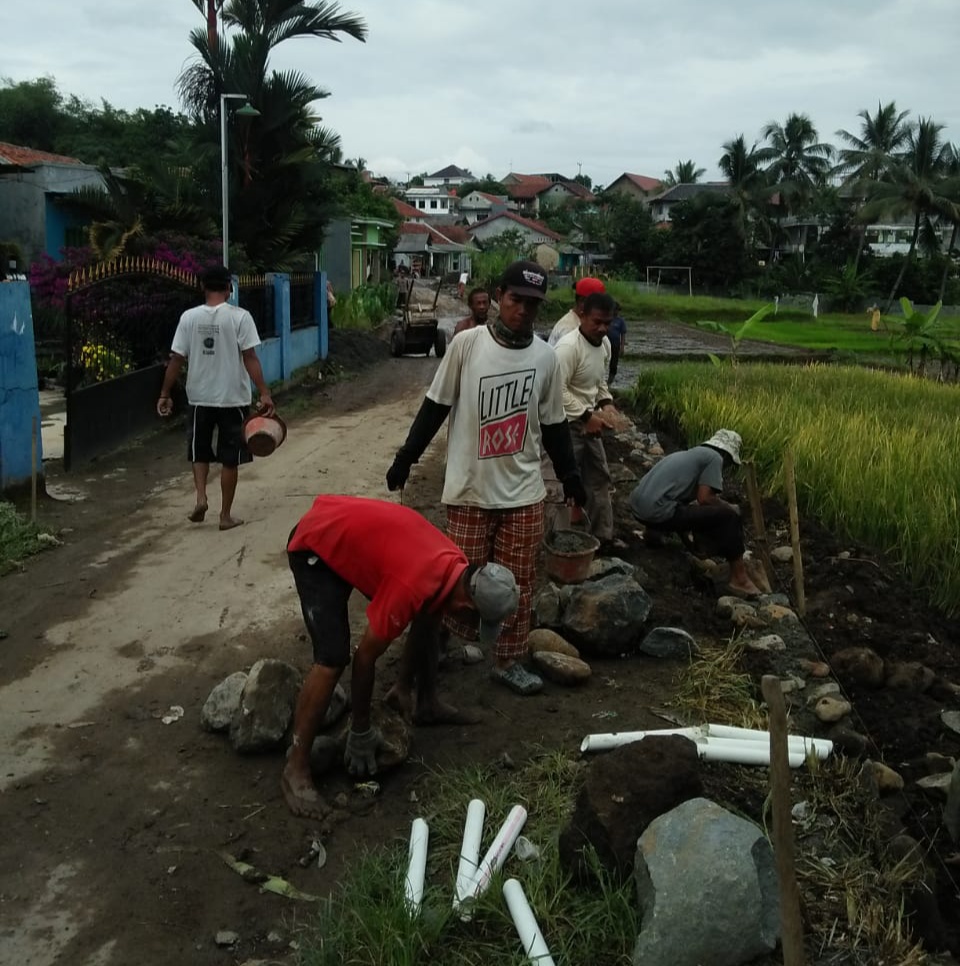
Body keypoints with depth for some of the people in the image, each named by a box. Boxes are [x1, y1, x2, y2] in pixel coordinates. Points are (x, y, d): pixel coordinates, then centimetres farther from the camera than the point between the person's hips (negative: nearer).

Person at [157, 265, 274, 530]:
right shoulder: (239, 317, -9)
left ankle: (200, 498, 2)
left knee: (200, 452, 20)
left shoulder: (189, 317, -1)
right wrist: (264, 394, -13)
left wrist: (165, 394, 8)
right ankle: (226, 515, 12)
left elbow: (176, 359, 0)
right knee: (229, 458, 8)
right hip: (232, 398, -2)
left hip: (200, 398, 2)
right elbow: (250, 358, -14)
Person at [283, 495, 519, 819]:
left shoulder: (457, 568, -10)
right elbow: (365, 657, -24)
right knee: (333, 660, -20)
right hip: (314, 544, -9)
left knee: (428, 618, 11)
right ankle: (296, 769, -8)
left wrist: (406, 689, 17)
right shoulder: (413, 587, -35)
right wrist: (361, 732, -10)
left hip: (351, 531, 9)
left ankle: (427, 703, 30)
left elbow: (425, 618, 9)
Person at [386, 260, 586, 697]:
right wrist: (405, 458, -1)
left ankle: (509, 661, 21)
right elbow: (435, 406, 0)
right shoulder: (467, 343, -6)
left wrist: (569, 475, 13)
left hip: (524, 491, 3)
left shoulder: (546, 356, 2)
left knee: (519, 583, 8)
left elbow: (553, 424, 11)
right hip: (470, 488, -2)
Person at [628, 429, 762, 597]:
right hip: (658, 512, -9)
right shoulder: (714, 457, 2)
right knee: (728, 516, -1)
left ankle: (656, 530, 21)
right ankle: (739, 578, 6)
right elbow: (704, 498, -7)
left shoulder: (688, 453, 26)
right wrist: (729, 507, 10)